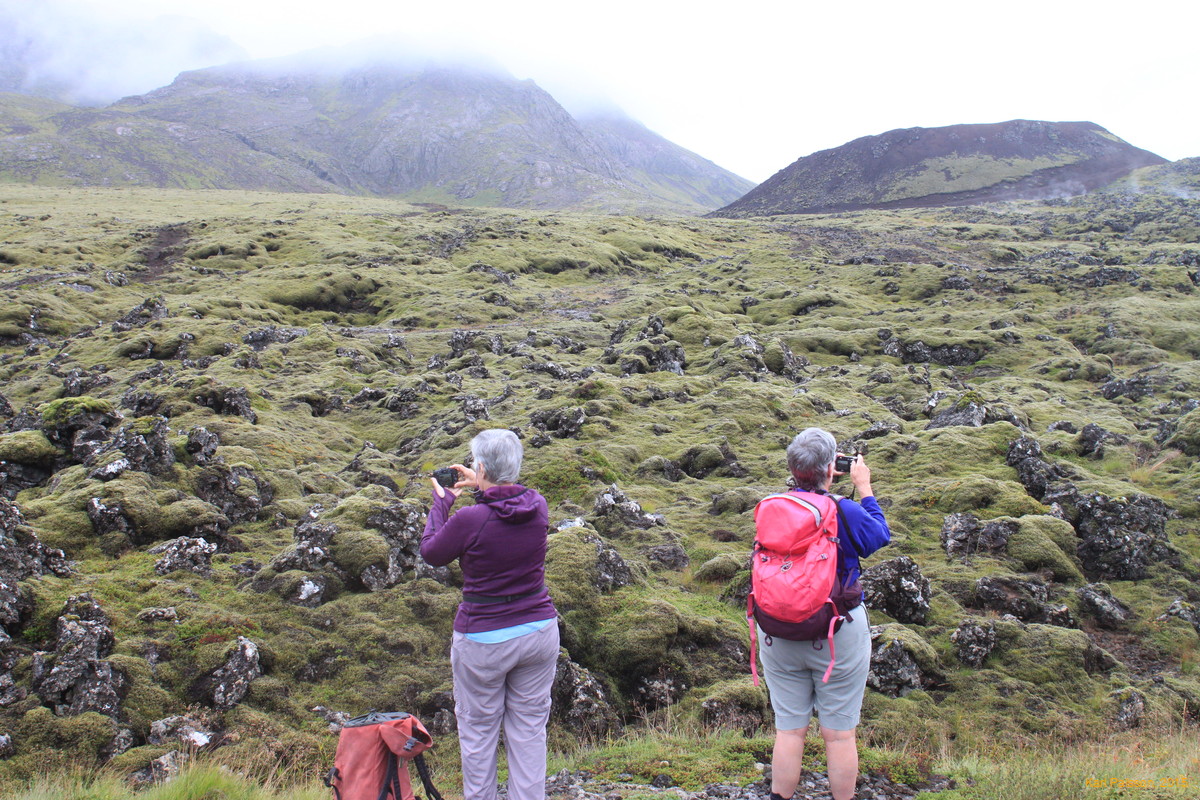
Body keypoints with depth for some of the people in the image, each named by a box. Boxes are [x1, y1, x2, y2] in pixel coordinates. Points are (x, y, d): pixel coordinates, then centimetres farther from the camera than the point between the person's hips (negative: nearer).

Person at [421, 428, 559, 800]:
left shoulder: (470, 520, -22)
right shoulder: (538, 506, -7)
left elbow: (431, 553, -2)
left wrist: (441, 502, 9)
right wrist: (483, 488, 26)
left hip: (484, 640, -4)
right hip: (540, 632, 4)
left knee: (478, 731, 13)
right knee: (530, 729, 14)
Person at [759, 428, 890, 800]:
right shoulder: (846, 512, -16)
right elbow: (880, 536, 4)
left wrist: (808, 488, 14)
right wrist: (864, 487, 14)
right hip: (838, 637, -3)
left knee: (789, 730, 14)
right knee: (839, 733, 11)